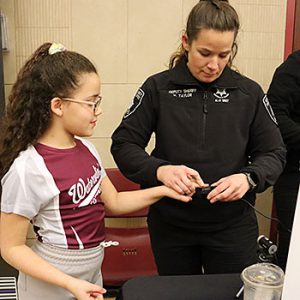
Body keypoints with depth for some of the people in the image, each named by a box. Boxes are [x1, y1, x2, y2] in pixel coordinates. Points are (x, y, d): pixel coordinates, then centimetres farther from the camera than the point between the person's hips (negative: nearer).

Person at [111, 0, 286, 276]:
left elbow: (274, 153, 1)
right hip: (170, 223, 0)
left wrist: (249, 178, -20)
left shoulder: (249, 93, -3)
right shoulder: (158, 88, -6)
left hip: (233, 224, 0)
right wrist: (159, 170, -25)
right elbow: (123, 144, -6)